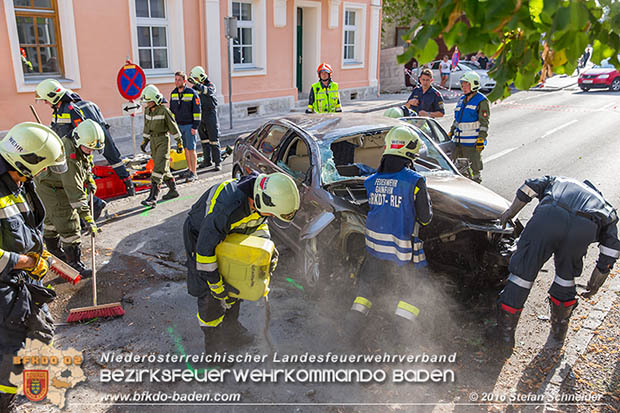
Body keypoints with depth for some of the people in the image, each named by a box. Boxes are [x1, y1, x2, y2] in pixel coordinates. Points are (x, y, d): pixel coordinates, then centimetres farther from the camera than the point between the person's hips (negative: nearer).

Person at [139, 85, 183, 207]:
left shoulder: (164, 110, -14)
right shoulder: (147, 111, 8)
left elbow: (173, 127, -9)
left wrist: (179, 143, -6)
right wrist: (144, 141, 18)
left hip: (163, 140, -8)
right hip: (153, 140, 8)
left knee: (159, 168, -12)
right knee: (163, 167, 14)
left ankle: (153, 198, -15)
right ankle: (173, 190, 28)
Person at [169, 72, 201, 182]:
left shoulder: (192, 93, -8)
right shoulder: (173, 94, 9)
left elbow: (197, 111, -9)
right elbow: (172, 111, 16)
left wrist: (195, 126, -13)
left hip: (189, 126, -5)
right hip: (179, 125, 5)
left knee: (191, 149, -6)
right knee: (186, 149, 10)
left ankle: (194, 173, -1)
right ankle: (189, 169, 21)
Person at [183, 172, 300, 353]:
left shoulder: (258, 197, -20)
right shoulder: (225, 208, -44)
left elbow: (259, 222, 3)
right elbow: (205, 248, -37)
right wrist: (215, 283, -29)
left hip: (228, 235, 7)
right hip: (200, 235, -7)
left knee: (235, 285, 13)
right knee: (210, 294, -6)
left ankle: (231, 327, 34)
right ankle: (213, 341, 14)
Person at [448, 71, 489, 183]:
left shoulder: (481, 101, -6)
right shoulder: (462, 99, 17)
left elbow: (484, 123, -10)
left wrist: (481, 139, -17)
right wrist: (451, 133, 23)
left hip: (472, 141, -7)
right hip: (458, 140, 7)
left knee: (473, 168, -2)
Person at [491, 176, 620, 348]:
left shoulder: (556, 181, 42)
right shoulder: (605, 206, 41)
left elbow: (530, 186, 20)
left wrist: (510, 213, 27)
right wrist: (596, 282, 40)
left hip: (548, 217, -2)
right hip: (584, 229, 2)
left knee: (523, 271, 9)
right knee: (566, 274, 28)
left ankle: (505, 331, 16)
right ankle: (559, 328, 42)